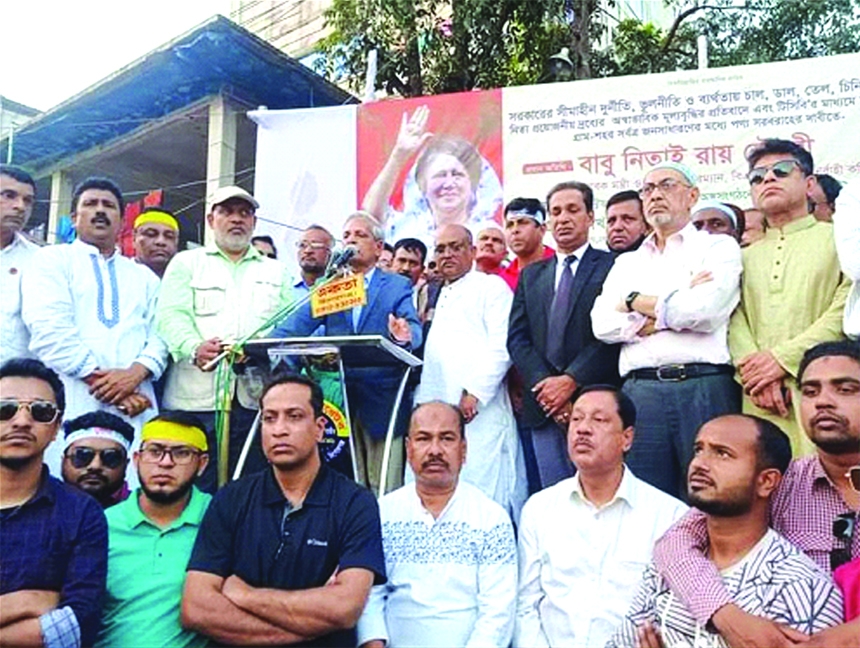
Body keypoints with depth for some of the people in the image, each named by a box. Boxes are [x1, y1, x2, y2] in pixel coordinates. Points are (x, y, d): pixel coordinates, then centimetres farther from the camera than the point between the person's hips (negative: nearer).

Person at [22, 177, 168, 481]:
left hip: (134, 404, 3)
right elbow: (49, 330, -3)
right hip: (71, 403, -2)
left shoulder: (144, 276, 24)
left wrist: (135, 373, -9)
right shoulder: (52, 259, 12)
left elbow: (161, 334, 11)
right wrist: (98, 378, -11)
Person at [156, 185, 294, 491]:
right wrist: (195, 348, -19)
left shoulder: (276, 272, 21)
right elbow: (171, 316, 2)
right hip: (197, 396, -1)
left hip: (258, 396, 2)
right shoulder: (186, 263, 16)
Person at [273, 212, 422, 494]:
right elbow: (298, 323, -1)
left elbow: (412, 327, -10)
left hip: (381, 399, -2)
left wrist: (404, 336, -34)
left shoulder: (398, 286, 6)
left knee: (385, 489, 0)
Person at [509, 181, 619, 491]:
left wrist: (571, 380, -14)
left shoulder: (612, 267, 3)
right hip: (543, 407, 4)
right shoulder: (531, 275, 18)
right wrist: (543, 384, -6)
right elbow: (517, 338, 9)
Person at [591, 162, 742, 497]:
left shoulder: (719, 247, 10)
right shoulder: (627, 262, 21)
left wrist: (636, 302, 3)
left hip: (704, 386, -3)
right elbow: (602, 323, 4)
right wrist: (675, 311, -4)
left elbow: (705, 310, -9)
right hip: (640, 390, 3)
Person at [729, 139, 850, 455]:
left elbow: (846, 309, -3)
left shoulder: (838, 238, 11)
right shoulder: (745, 256, 21)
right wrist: (753, 366, -12)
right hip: (761, 401, 2)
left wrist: (783, 358, -11)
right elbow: (735, 320, 7)